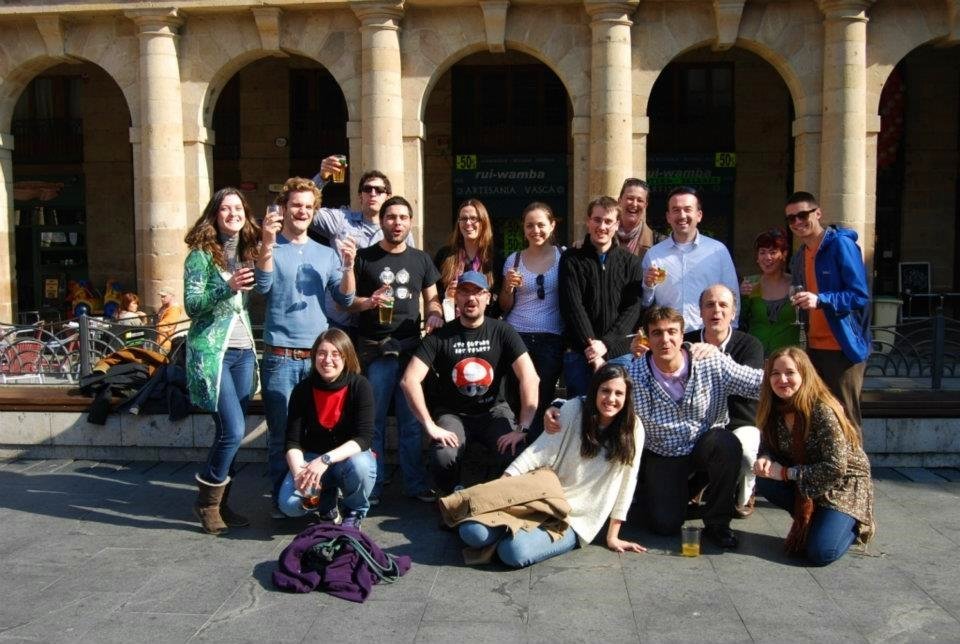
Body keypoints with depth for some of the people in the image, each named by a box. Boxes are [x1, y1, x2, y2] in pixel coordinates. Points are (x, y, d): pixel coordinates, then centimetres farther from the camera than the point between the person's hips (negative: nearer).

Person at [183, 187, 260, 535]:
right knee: (233, 430, -11)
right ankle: (207, 501, 9)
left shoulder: (247, 252, 12)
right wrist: (228, 287, -25)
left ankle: (219, 502, 20)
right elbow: (192, 305, -11)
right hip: (212, 352, -6)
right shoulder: (201, 254, -5)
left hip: (243, 352, 6)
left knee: (230, 432, 7)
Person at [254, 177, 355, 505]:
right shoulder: (269, 249, 4)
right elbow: (263, 286, -13)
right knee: (281, 434, 2)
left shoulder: (327, 254, 13)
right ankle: (283, 500, 13)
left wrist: (349, 266, -11)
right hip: (281, 357, -3)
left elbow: (345, 299, 6)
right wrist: (268, 243, -26)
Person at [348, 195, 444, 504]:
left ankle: (416, 483, 18)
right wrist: (369, 302, -15)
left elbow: (431, 298, 17)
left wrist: (434, 314, -5)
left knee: (412, 419, 8)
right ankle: (372, 487, 12)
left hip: (411, 346, 3)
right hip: (374, 349, -2)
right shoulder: (364, 257, 4)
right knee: (373, 420, 3)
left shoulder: (421, 260, 13)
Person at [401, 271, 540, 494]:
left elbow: (530, 378, -14)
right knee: (444, 457, -30)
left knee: (515, 454, -27)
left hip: (493, 410, 1)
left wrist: (522, 428, -25)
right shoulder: (440, 336, -6)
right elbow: (409, 380, -15)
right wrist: (430, 426, -25)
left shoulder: (502, 332, -4)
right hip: (452, 413, 0)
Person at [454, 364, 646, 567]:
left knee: (514, 551, -29)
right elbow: (538, 453, -6)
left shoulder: (633, 429, -5)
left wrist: (612, 537, 1)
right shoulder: (574, 410, -5)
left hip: (575, 520, -1)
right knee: (473, 532, -20)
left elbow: (625, 484, -1)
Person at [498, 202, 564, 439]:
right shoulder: (514, 260, 8)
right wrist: (508, 287, -8)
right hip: (517, 337, 1)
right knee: (516, 401, -3)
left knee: (541, 402, -2)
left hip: (550, 339, -1)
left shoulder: (563, 256, 3)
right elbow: (505, 308, 11)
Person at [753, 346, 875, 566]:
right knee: (763, 482, -21)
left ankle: (854, 526, 10)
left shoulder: (822, 411, -27)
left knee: (820, 553, -22)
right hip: (806, 483, 6)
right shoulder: (776, 409, -7)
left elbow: (836, 468, -29)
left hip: (844, 484, -6)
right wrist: (765, 460, -22)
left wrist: (786, 472, -25)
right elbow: (769, 446, 3)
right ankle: (807, 522, 4)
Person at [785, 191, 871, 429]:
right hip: (814, 348, 7)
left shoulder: (841, 244, -8)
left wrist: (820, 300, -28)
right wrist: (798, 302, 3)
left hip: (843, 348, -7)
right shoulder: (799, 258, 15)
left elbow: (860, 296, -16)